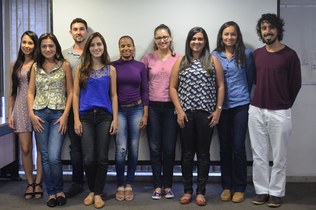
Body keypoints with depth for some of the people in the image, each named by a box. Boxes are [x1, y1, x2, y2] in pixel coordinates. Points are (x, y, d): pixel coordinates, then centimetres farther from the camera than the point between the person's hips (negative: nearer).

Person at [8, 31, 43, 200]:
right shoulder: (15, 65, 11)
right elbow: (12, 91, 13)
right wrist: (10, 113, 8)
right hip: (21, 108, 3)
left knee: (40, 148, 2)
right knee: (25, 148, 3)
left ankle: (38, 183, 15)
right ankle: (30, 183, 17)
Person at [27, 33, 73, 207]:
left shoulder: (64, 65, 1)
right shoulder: (35, 66, 10)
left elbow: (70, 92, 0)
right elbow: (31, 92, 9)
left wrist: (65, 115, -9)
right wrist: (31, 114, -3)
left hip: (58, 114, -3)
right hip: (39, 114, 3)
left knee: (54, 157, -12)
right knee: (45, 156, 6)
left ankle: (59, 190, 11)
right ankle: (51, 192, 19)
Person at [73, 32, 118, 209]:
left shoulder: (110, 69, 7)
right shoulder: (81, 69, 6)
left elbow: (113, 95, 6)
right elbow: (76, 95, 4)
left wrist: (115, 119, -2)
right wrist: (76, 120, -3)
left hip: (104, 116, 0)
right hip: (86, 116, 0)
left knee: (102, 158, 2)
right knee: (88, 158, -2)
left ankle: (98, 194, 16)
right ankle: (91, 191, 20)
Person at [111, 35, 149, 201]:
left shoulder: (140, 66, 5)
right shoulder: (113, 66, 2)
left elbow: (145, 91, 5)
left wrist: (145, 115, -1)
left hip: (136, 110, 2)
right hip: (119, 110, -1)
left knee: (133, 149, 5)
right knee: (121, 149, -9)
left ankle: (129, 185, 17)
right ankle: (120, 185, 7)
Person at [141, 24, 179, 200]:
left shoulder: (178, 59, 0)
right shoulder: (148, 59, 4)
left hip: (171, 107, -1)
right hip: (153, 107, 1)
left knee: (169, 148, 4)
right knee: (155, 148, 6)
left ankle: (167, 185, 18)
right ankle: (158, 185, 16)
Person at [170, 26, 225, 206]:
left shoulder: (213, 60, 4)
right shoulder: (181, 61, 7)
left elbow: (220, 86, 3)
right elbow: (173, 87, 4)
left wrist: (218, 110, -4)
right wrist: (179, 110, -5)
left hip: (206, 113, -1)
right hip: (186, 113, 1)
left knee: (203, 153, 5)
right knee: (187, 153, 7)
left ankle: (201, 192, 15)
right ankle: (187, 190, 18)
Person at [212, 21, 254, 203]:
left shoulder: (246, 54, 1)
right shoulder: (215, 56, 4)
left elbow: (250, 78, 9)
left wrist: (246, 96, 11)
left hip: (240, 105, -1)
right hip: (221, 106, 2)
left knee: (238, 147, -3)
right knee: (225, 147, 8)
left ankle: (239, 188, 11)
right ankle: (226, 186, 20)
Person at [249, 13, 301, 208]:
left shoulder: (290, 55, -5)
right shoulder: (256, 54, 7)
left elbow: (296, 84, 2)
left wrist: (283, 104, 9)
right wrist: (260, 100, 12)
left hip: (280, 113, -4)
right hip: (256, 111, 4)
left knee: (279, 156, 5)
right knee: (259, 155, 9)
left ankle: (276, 193, 18)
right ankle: (262, 191, 20)